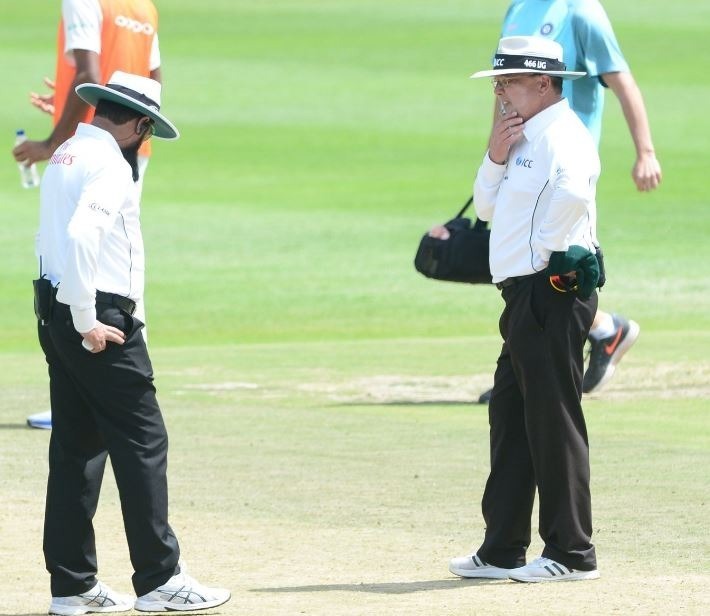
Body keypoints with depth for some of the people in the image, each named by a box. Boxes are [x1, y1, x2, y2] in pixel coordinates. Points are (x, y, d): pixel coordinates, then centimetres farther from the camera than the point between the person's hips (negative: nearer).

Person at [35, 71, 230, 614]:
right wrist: (88, 321, -22)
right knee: (142, 441, -5)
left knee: (75, 446, 10)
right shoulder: (109, 163, -13)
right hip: (102, 322, -10)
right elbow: (81, 233, -27)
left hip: (56, 315, 10)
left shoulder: (64, 156, 16)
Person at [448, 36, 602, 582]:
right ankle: (502, 551, 18)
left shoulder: (563, 135, -13)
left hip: (553, 291, -11)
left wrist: (546, 246, -21)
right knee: (510, 418, 12)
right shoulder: (525, 138, 19)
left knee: (554, 419, -7)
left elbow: (574, 192, -33)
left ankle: (571, 553, -3)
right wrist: (496, 159, 3)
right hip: (526, 294, 11)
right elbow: (488, 207, 20)